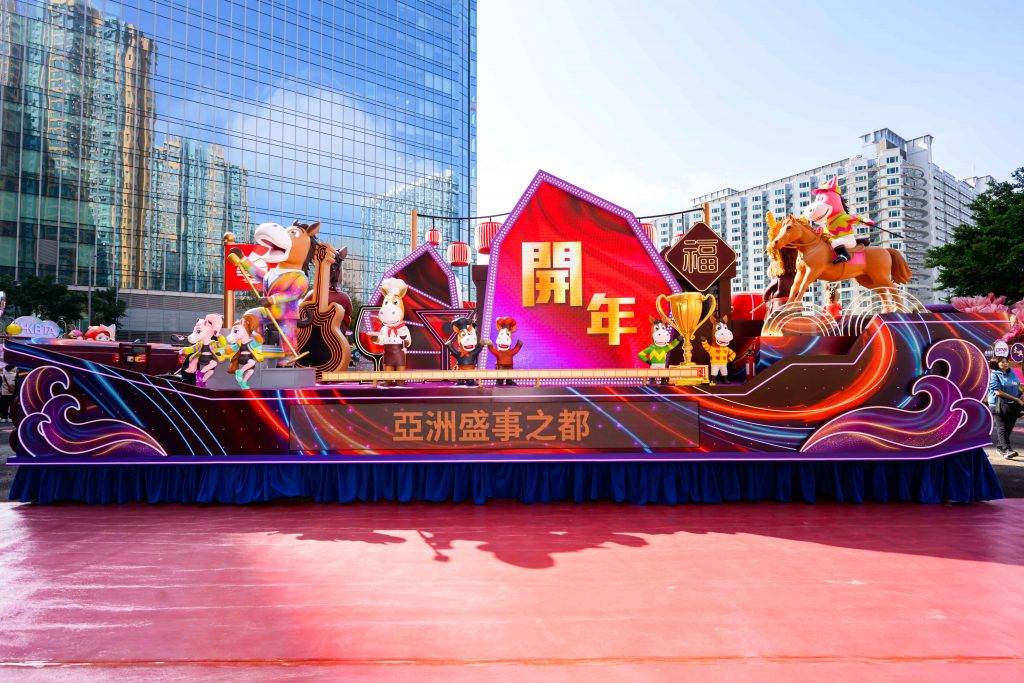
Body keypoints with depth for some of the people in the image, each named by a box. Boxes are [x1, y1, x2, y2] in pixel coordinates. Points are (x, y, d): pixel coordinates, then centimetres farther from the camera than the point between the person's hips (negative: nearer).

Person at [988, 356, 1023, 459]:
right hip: (999, 405, -6)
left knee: (1009, 427, 6)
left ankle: (1000, 447, 17)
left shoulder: (1012, 374, 13)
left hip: (1013, 406, 6)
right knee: (1002, 427, -10)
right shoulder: (993, 375, -7)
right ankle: (1007, 450, -18)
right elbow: (998, 392, -13)